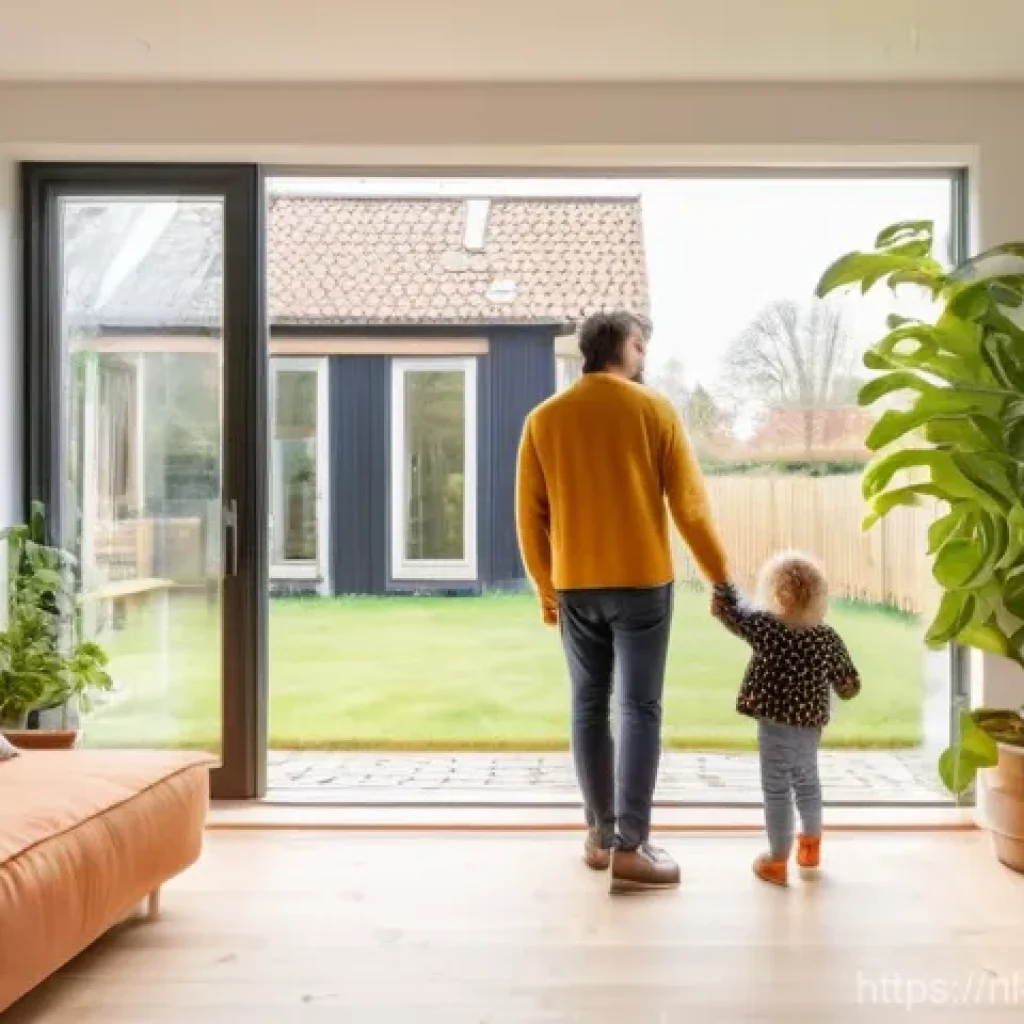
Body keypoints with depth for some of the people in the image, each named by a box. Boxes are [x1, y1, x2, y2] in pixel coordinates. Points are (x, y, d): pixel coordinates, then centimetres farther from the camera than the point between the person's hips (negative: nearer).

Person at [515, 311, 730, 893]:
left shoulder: (544, 419, 5)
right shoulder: (653, 409, -2)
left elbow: (530, 516, 6)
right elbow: (690, 504, -3)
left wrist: (546, 589, 16)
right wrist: (722, 578, 5)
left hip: (575, 587, 3)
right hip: (642, 582, -3)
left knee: (589, 707, 11)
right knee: (641, 710, 0)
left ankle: (600, 835, 20)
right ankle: (630, 846, -1)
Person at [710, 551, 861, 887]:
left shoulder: (764, 626, -15)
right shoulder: (829, 638, -5)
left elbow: (727, 607, -5)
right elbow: (850, 685, 1)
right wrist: (832, 682, 23)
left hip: (775, 724, -4)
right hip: (810, 725, 5)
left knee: (777, 791, 5)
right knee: (806, 782, 25)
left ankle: (778, 861, 15)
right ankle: (811, 845, 43)